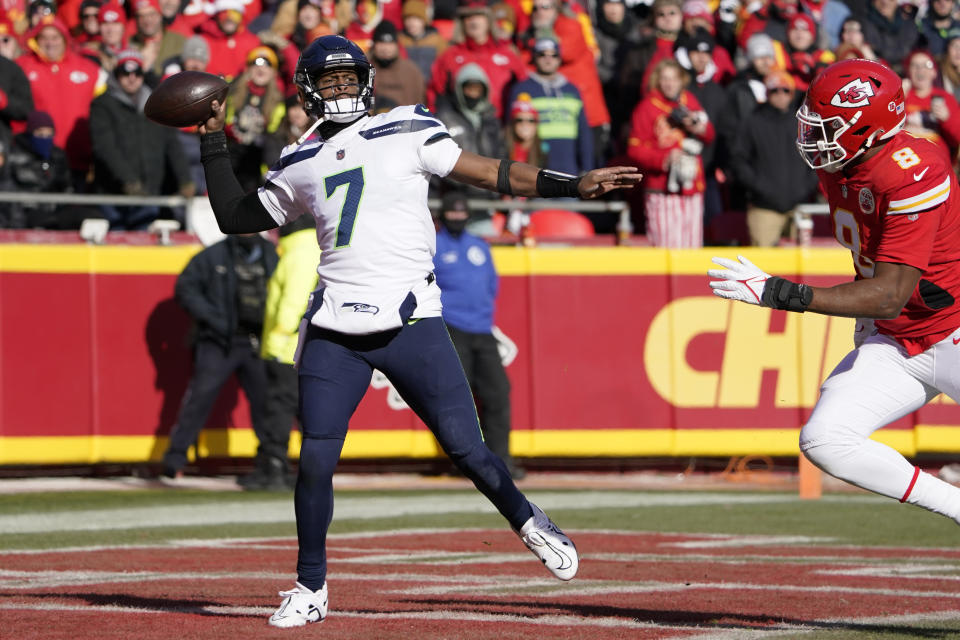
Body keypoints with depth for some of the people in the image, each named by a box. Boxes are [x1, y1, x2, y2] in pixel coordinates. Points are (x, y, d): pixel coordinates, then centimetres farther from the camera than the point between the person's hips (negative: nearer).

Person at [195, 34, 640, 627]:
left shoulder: (406, 131, 4)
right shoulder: (300, 165, 14)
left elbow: (490, 173, 2)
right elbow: (234, 216, 24)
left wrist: (573, 185, -6)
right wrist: (215, 141, 19)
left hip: (412, 322, -3)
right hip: (335, 332, 3)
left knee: (466, 449, -5)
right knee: (315, 460, -4)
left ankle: (528, 521, 24)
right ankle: (311, 588, 11)